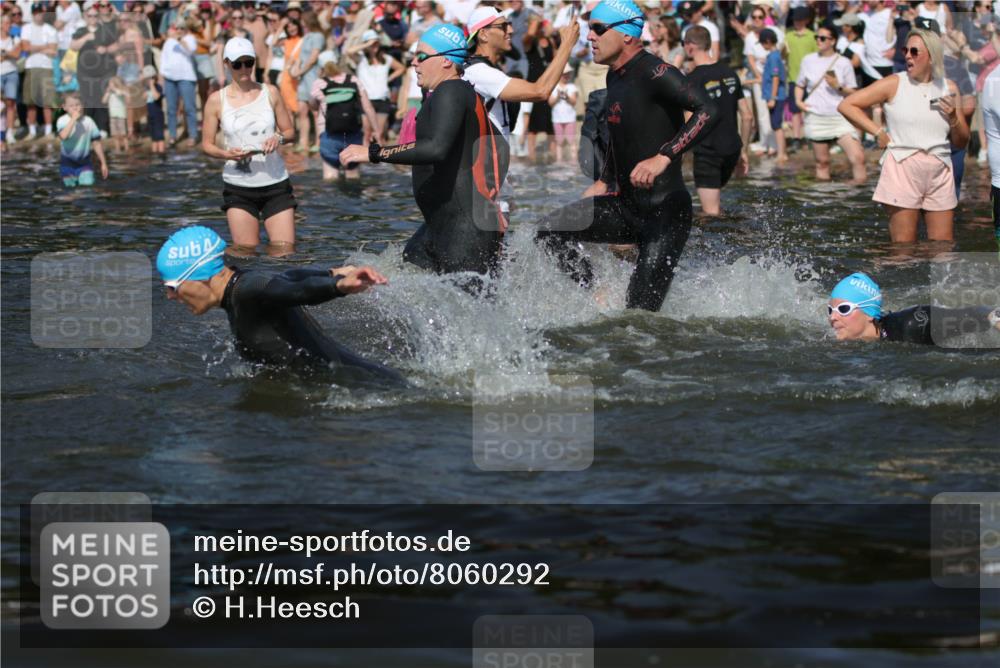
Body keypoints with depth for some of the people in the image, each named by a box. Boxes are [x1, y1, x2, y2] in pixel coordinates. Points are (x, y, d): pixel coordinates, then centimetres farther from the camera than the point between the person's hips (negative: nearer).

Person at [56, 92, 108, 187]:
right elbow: (63, 136, -32)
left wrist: (103, 163, 2)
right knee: (71, 186, 4)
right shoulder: (62, 121, -11)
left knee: (88, 184, -14)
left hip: (84, 162, 1)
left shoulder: (88, 121, -4)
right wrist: (73, 119, -29)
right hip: (68, 162, -1)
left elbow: (96, 143, 2)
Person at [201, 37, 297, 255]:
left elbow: (290, 131, 10)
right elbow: (206, 144, 2)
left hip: (275, 182, 1)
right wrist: (225, 154, -19)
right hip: (238, 187, -1)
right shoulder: (217, 100, 1)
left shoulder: (270, 93, 4)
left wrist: (279, 137, -14)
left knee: (285, 251, -5)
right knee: (245, 253, -3)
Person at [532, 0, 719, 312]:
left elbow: (708, 112, -29)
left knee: (639, 314, -12)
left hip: (666, 213, -8)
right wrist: (604, 183, 29)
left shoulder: (653, 73, -17)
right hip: (626, 207, 8)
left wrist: (663, 157, -37)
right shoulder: (615, 78, 12)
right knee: (550, 231, -8)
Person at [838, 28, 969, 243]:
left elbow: (961, 142, 15)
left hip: (939, 174, 3)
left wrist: (953, 118, -5)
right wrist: (879, 133, -4)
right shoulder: (894, 84, 2)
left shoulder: (949, 88, 11)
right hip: (902, 170, -3)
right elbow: (846, 106, -1)